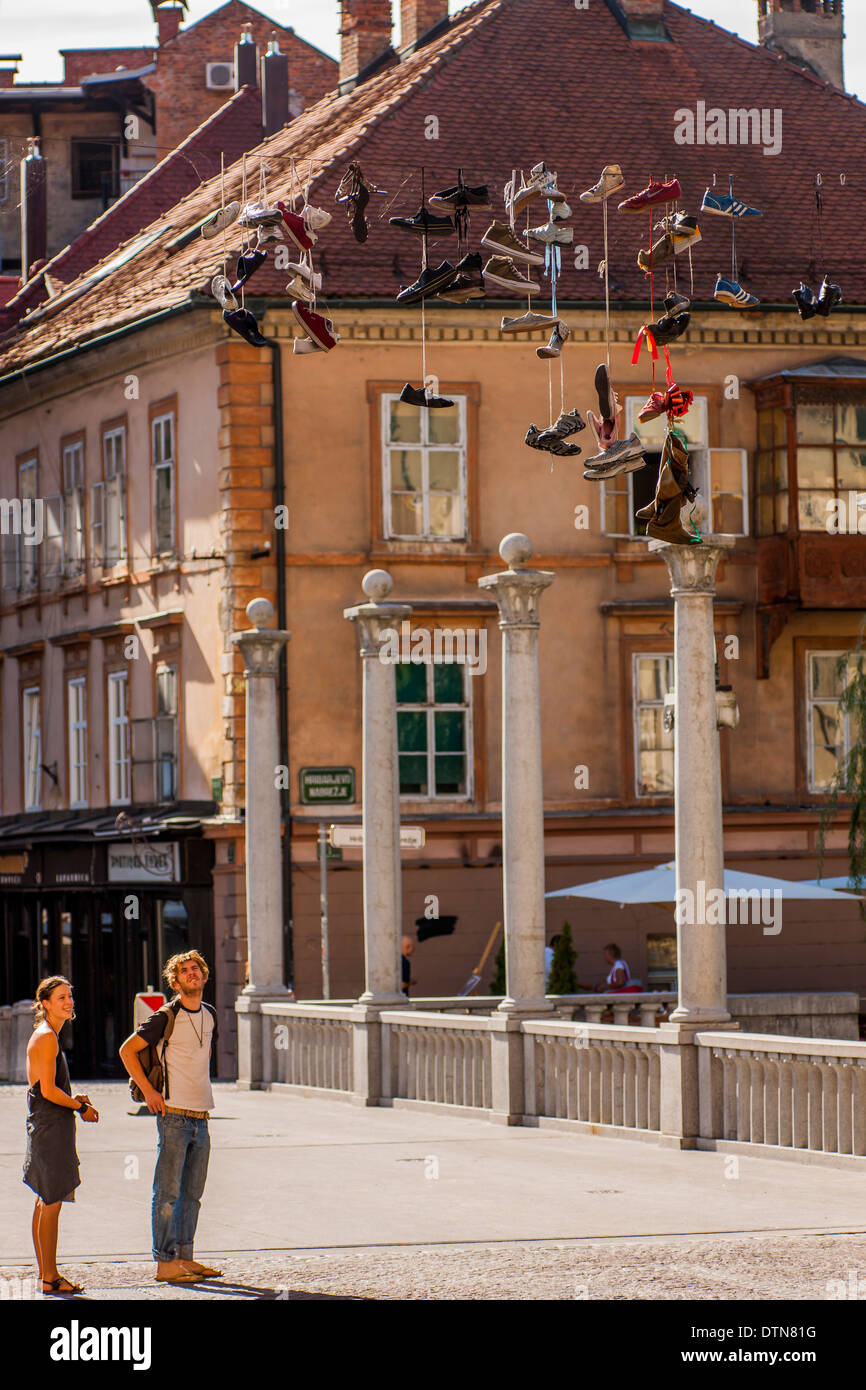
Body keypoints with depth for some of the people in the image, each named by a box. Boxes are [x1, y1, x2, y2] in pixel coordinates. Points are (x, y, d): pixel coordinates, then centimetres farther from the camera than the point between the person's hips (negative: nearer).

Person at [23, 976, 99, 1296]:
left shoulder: (45, 1036, 17)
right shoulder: (47, 1038, -15)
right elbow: (48, 1091, -20)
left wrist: (74, 1100, 9)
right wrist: (81, 1107, -9)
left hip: (43, 1125, 11)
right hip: (51, 1126, -11)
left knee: (45, 1201, 14)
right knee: (51, 1203, -7)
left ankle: (45, 1272, 20)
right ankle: (50, 1277, -5)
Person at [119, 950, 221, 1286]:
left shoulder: (209, 1015, 12)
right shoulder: (166, 1017, -9)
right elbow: (127, 1050, -8)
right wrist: (148, 1091, -11)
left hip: (200, 1117, 7)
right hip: (174, 1116, -7)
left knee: (192, 1194, 10)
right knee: (168, 1193, -5)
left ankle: (184, 1258, 16)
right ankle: (165, 1263, -4)